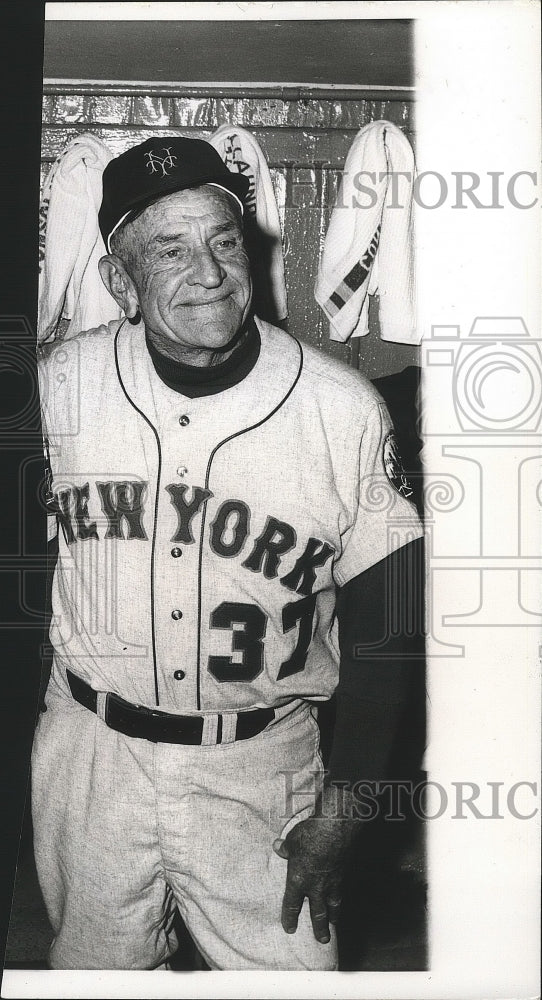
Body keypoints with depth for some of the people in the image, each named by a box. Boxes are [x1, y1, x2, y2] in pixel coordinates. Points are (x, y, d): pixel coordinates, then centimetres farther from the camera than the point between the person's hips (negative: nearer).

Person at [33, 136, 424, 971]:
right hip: (89, 751, 3)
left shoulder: (347, 409, -14)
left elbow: (381, 629, -7)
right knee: (93, 967, 22)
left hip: (259, 771, -2)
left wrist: (341, 813, -6)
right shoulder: (61, 384, -8)